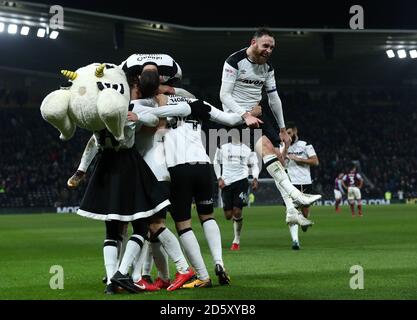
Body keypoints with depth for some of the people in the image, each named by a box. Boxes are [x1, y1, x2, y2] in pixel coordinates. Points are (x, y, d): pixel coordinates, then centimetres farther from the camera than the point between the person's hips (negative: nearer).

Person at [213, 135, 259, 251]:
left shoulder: (248, 149, 8)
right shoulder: (223, 147, 7)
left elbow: (254, 165, 15)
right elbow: (216, 163, 15)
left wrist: (255, 178, -1)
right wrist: (219, 178, 4)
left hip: (241, 181, -1)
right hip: (226, 183, 1)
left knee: (237, 212, -12)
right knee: (228, 215, -2)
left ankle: (236, 241, 1)